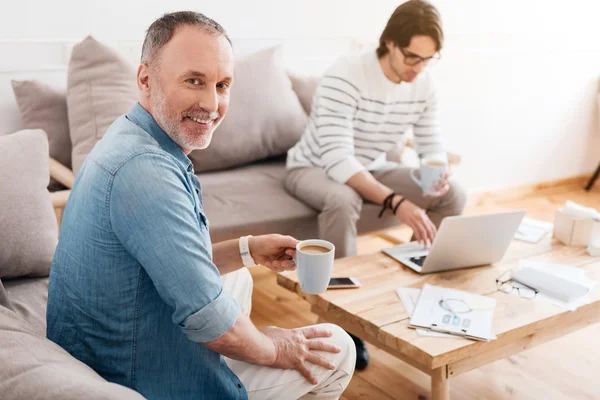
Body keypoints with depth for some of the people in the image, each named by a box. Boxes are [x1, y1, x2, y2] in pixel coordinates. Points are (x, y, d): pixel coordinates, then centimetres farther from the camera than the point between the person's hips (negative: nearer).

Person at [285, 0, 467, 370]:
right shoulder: (345, 77, -30)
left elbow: (432, 146, -3)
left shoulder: (424, 86, -10)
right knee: (343, 201, -41)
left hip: (370, 169, 6)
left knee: (454, 195, -10)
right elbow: (337, 159, -39)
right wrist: (396, 202, -50)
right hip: (315, 168, -6)